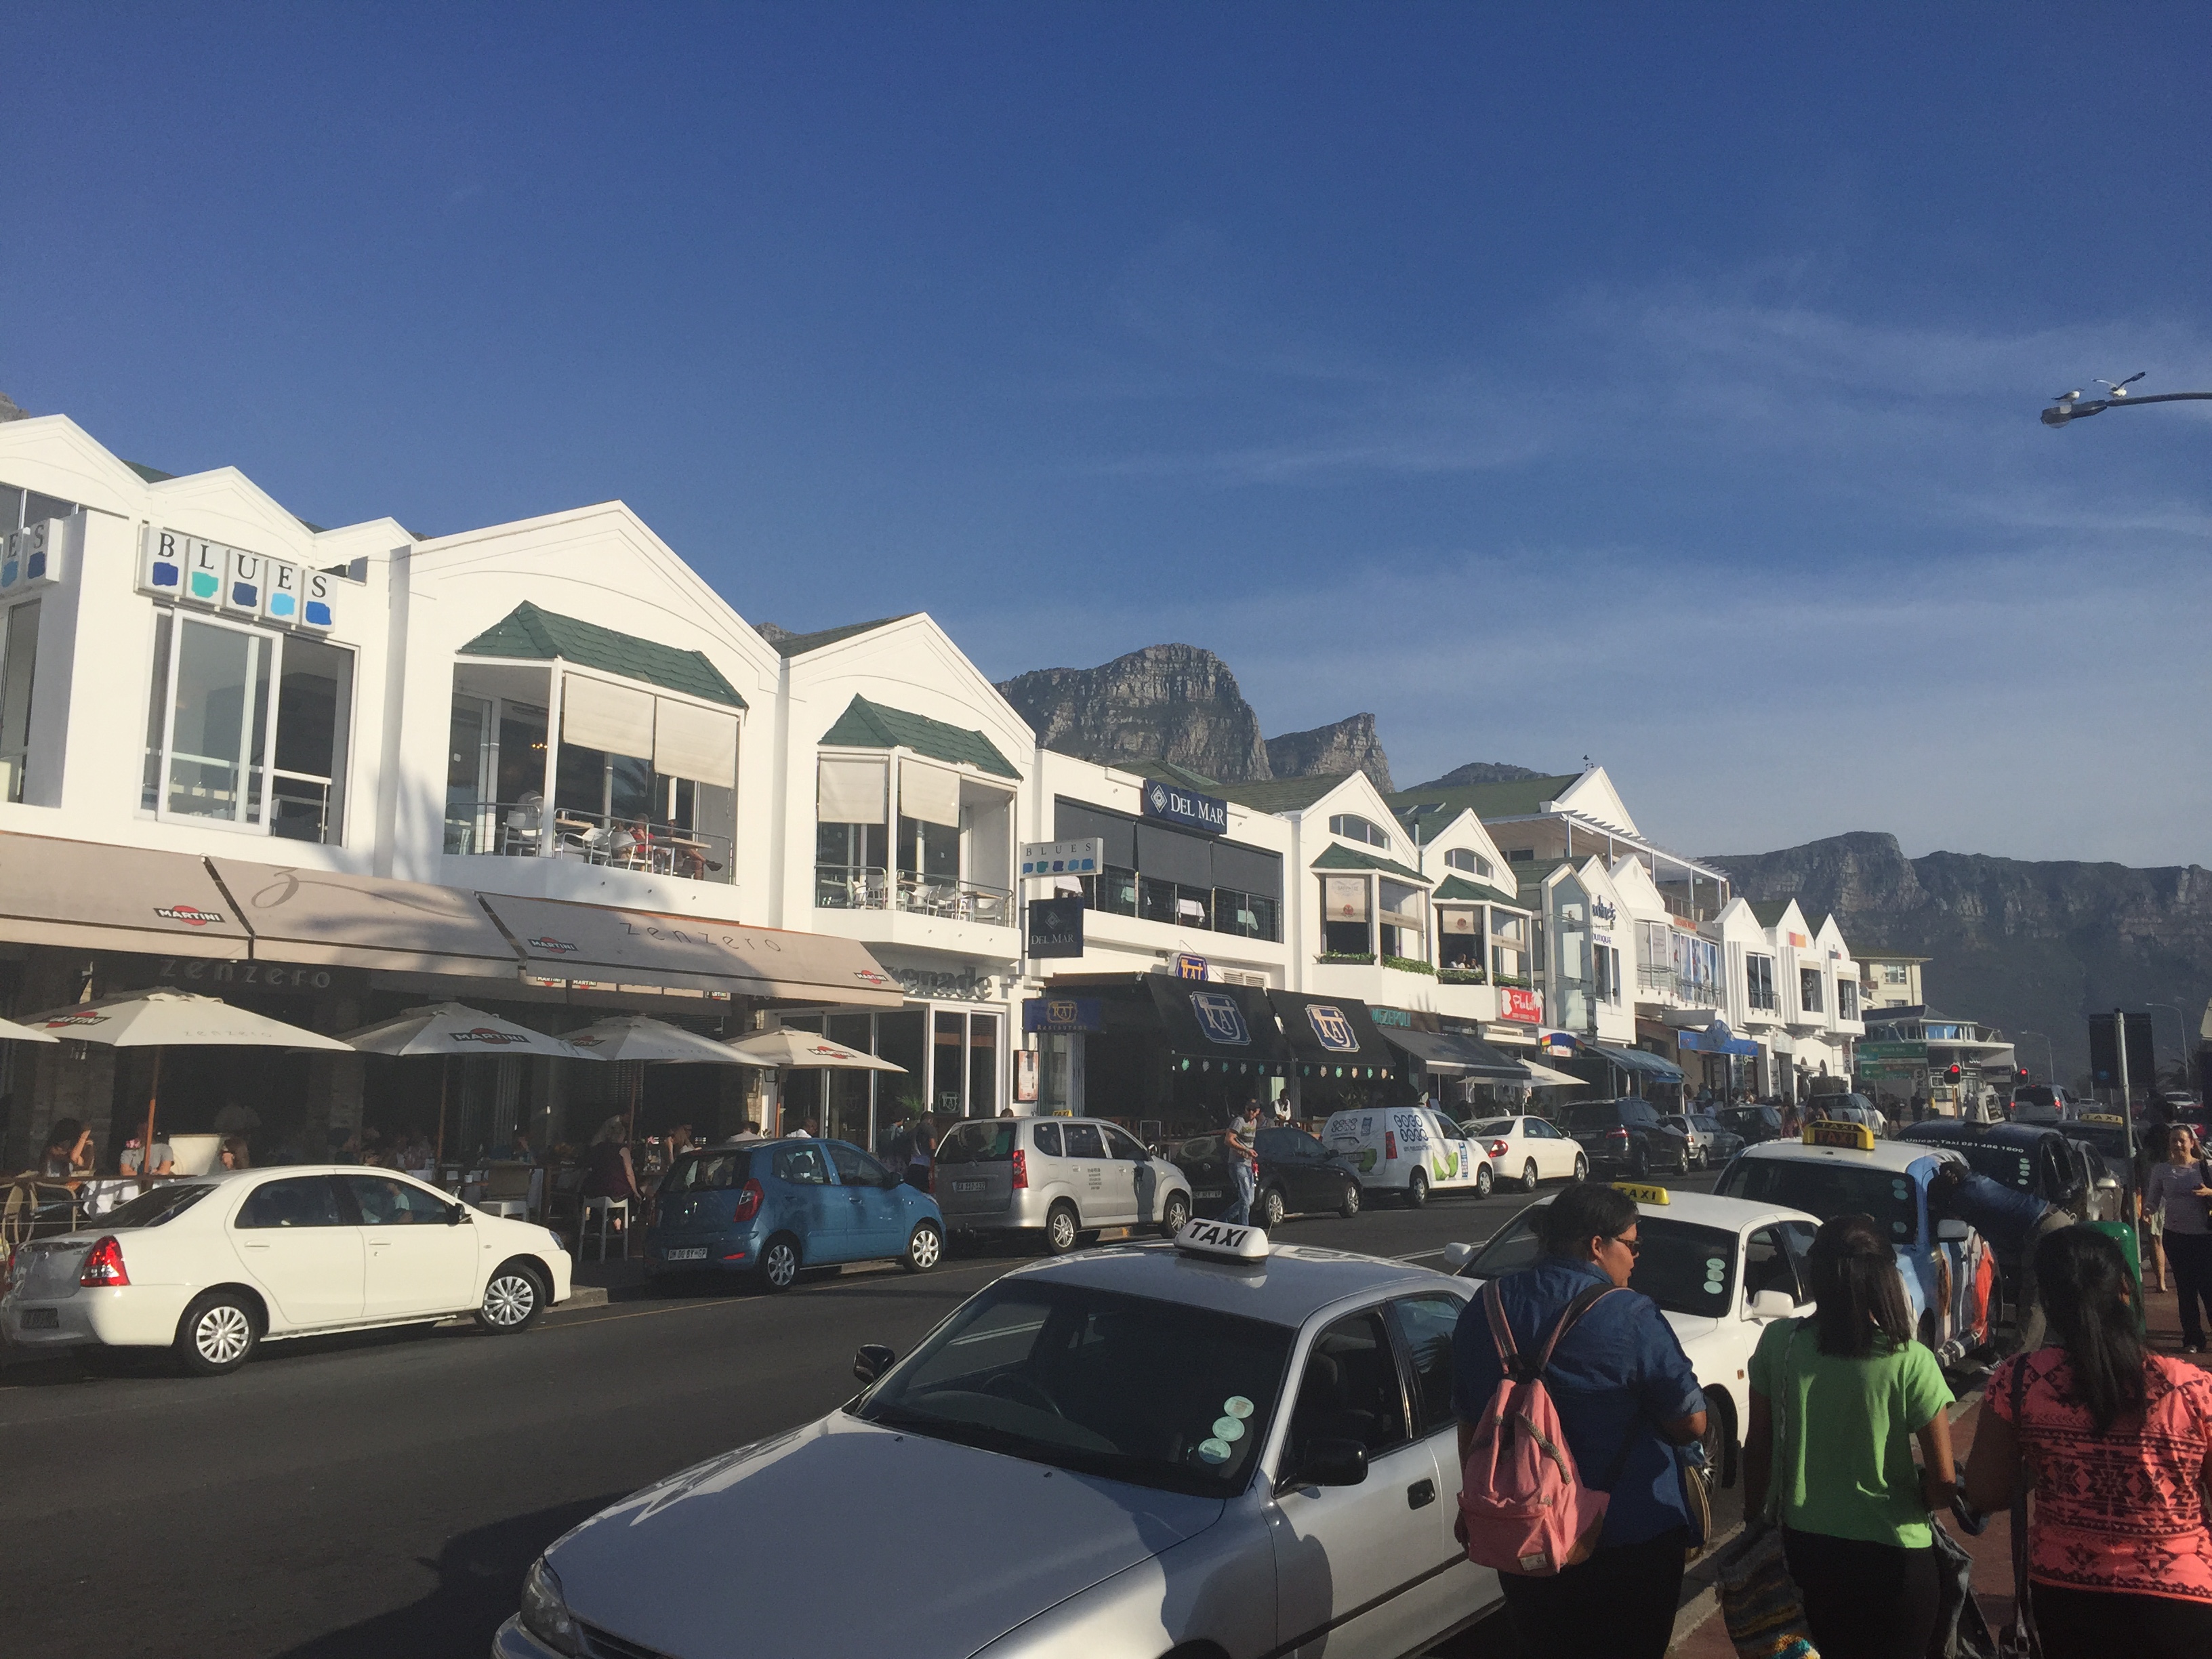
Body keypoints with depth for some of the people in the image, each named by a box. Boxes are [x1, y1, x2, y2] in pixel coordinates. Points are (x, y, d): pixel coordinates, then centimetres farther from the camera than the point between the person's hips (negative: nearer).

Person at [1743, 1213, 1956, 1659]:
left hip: (1804, 1545, 2)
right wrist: (1918, 1502, 9)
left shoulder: (1777, 1342, -10)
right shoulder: (1911, 1363, -17)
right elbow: (1944, 1481, -13)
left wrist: (1754, 1518, 13)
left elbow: (1756, 1447, -1)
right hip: (1891, 1553, -2)